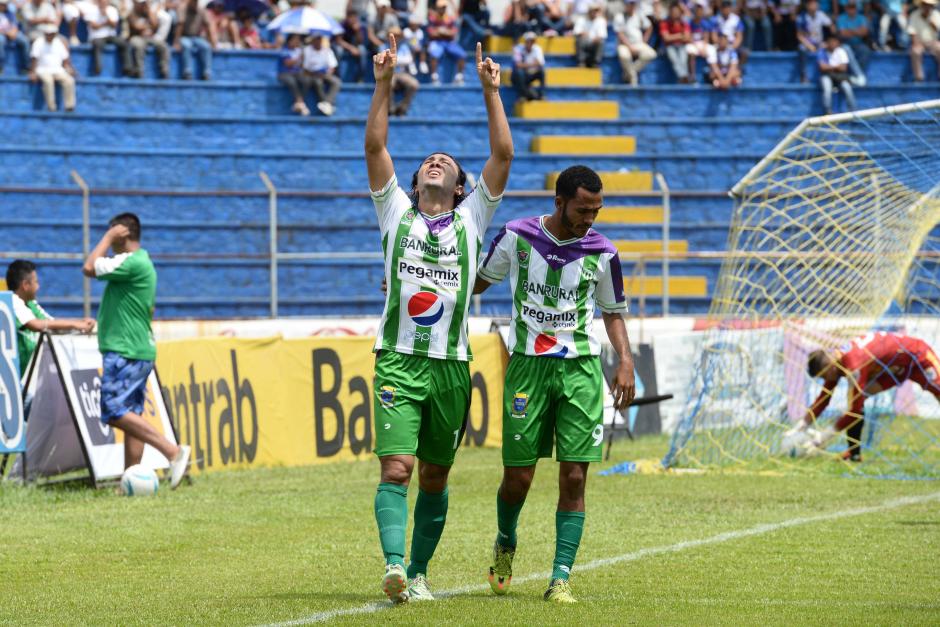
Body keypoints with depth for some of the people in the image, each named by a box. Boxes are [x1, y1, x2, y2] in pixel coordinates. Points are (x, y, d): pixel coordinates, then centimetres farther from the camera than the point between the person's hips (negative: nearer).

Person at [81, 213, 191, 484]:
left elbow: (89, 268, -21)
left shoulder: (132, 262, -15)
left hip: (125, 353, -10)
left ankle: (173, 451, -20)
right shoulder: (142, 263, 18)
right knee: (130, 415, 9)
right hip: (141, 350, 10)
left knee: (114, 412, -14)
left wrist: (108, 237, -10)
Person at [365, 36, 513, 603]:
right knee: (396, 468, -15)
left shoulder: (471, 219, 11)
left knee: (435, 478, 7)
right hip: (399, 359, -2)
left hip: (451, 364, 2)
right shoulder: (396, 211, 11)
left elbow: (503, 155, 4)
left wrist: (492, 92, 0)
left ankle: (419, 572, 16)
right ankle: (394, 566, -27)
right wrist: (384, 86, -3)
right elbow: (375, 148, 3)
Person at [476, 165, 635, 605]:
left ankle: (561, 579, -4)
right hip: (528, 365, -1)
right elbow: (481, 280, 15)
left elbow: (613, 311, 15)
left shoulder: (601, 252, 1)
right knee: (518, 476, 0)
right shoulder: (517, 237, -2)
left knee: (574, 477, -7)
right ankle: (505, 544, 32)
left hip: (580, 369, 1)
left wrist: (625, 361, 1)